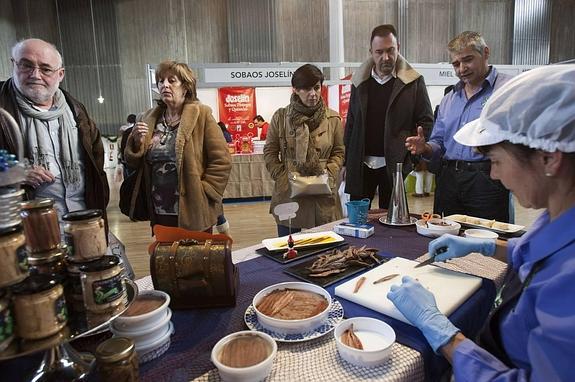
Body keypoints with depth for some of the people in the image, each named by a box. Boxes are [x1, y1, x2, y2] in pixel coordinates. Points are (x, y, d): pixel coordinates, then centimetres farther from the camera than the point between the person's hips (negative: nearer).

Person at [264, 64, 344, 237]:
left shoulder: (333, 118, 3)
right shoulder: (280, 117, 0)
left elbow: (339, 152, 9)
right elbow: (269, 153, 4)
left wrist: (329, 174, -7)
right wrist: (283, 179, -7)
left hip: (323, 197, 1)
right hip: (289, 195, 0)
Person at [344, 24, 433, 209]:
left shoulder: (413, 81, 0)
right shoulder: (360, 82, 8)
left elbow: (426, 122, 1)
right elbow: (351, 123, 11)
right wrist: (347, 163, 7)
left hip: (395, 165, -2)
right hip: (361, 165, 3)